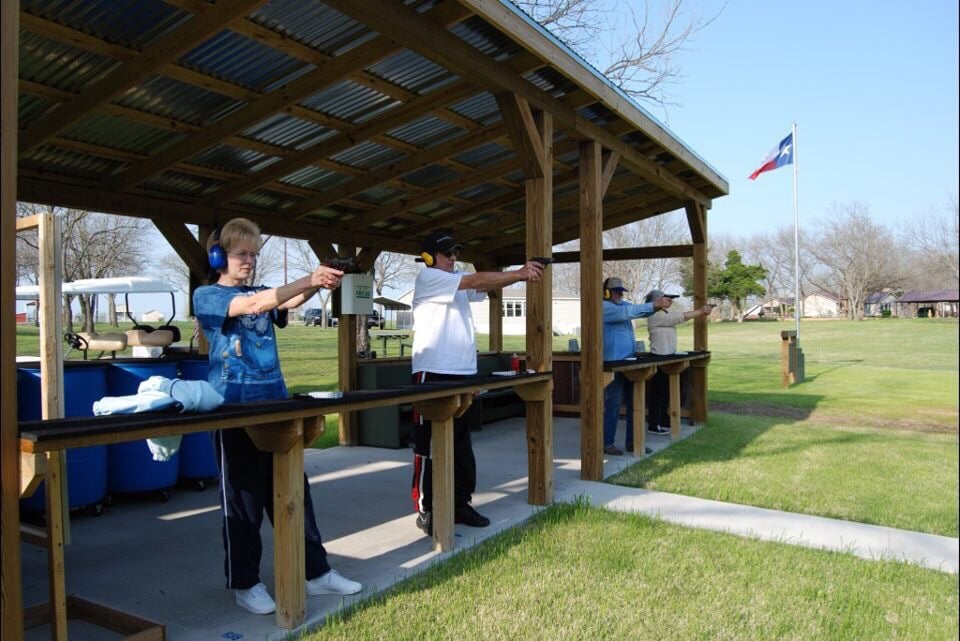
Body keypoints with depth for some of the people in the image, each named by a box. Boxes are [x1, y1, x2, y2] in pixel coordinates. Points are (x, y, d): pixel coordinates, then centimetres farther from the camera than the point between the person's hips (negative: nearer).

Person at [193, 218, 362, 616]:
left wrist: (317, 285, -27)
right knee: (243, 500, 4)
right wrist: (308, 280, -28)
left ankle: (316, 573, 18)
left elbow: (288, 304, -6)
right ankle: (244, 583, 19)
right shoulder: (206, 296, -3)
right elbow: (253, 305, -21)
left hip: (276, 404, 6)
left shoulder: (263, 293, 15)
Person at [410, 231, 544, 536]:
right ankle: (426, 511, 7)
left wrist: (520, 273, -15)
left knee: (461, 445, 13)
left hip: (463, 373, 8)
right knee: (430, 447, -2)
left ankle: (460, 504, 23)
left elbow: (487, 287, 2)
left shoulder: (458, 283, 17)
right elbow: (477, 280, -14)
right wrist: (520, 274, -14)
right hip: (433, 374, -8)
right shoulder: (427, 278, -7)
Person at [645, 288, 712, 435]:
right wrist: (701, 311, -8)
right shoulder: (656, 316, -17)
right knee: (657, 393, -4)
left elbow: (681, 315, 10)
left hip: (668, 358, 10)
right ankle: (654, 426, 3)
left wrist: (701, 311, -1)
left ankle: (664, 421, 25)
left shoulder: (665, 314, 13)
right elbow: (681, 317, -17)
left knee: (666, 391, 15)